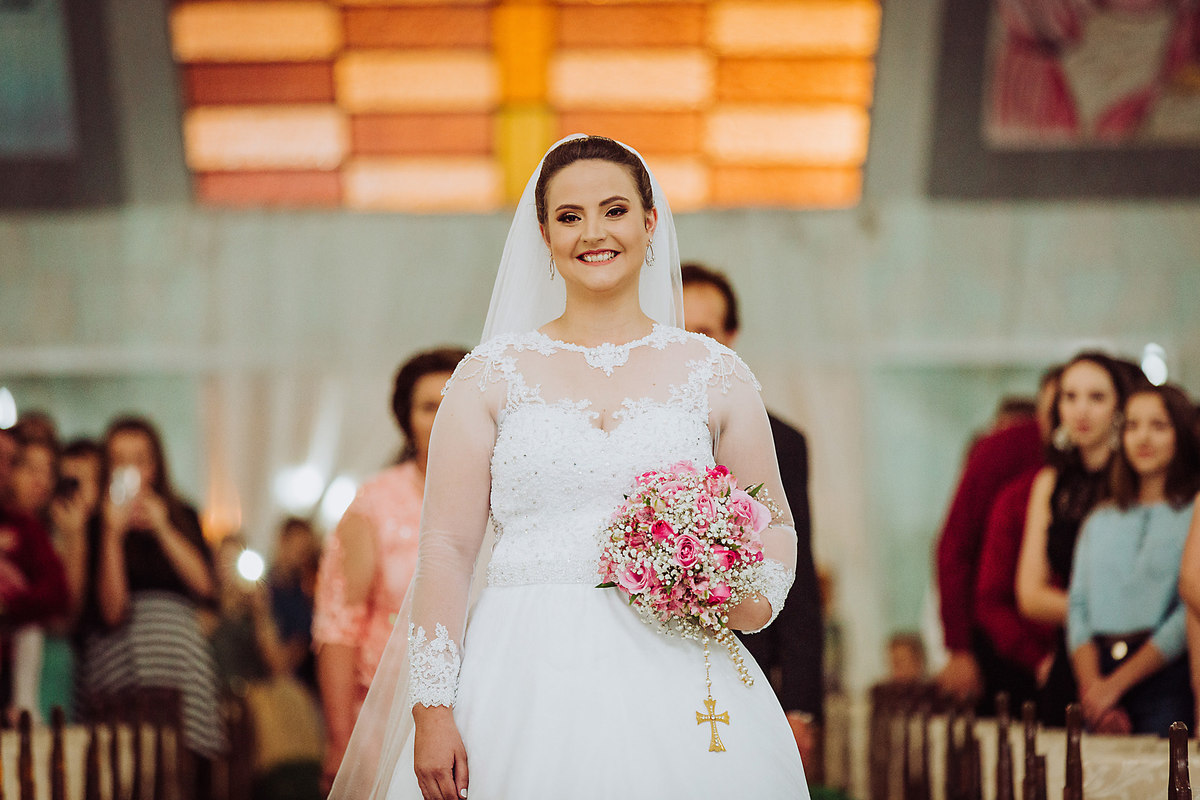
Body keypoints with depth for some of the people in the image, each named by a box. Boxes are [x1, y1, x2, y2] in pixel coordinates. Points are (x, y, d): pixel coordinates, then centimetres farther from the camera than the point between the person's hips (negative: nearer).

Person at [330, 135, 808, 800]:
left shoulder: (715, 376, 9)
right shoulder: (492, 375, 6)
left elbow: (774, 526, 17)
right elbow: (447, 546, 2)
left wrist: (756, 600, -5)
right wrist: (431, 709, -7)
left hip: (670, 688, 1)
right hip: (528, 685, -1)